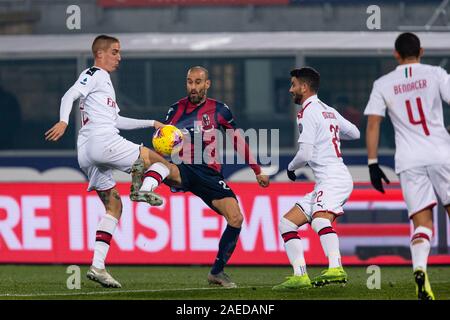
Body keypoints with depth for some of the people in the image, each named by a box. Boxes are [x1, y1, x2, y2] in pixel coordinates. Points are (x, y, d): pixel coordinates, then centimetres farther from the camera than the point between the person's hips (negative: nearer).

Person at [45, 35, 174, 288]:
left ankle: (98, 266, 0)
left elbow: (116, 121, 38)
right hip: (103, 142, -9)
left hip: (86, 153, 9)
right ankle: (143, 188, -35)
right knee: (162, 163, -3)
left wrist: (151, 123, 37)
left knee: (113, 206, 10)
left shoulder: (104, 81, 32)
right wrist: (64, 121, -32)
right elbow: (70, 96, -15)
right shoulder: (94, 75, 2)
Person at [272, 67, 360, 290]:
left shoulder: (307, 113, -7)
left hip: (332, 178, -10)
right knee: (287, 223, 10)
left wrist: (291, 167, 7)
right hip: (325, 184, 10)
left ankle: (336, 268, -55)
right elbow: (355, 133, 32)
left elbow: (305, 154, -13)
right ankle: (300, 276, 2)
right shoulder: (328, 111, 21)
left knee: (319, 219, -35)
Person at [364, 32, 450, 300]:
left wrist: (373, 164, 4)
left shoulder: (383, 84, 7)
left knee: (422, 222, -1)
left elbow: (373, 125, 2)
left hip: (409, 162, 1)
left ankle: (420, 270, -26)